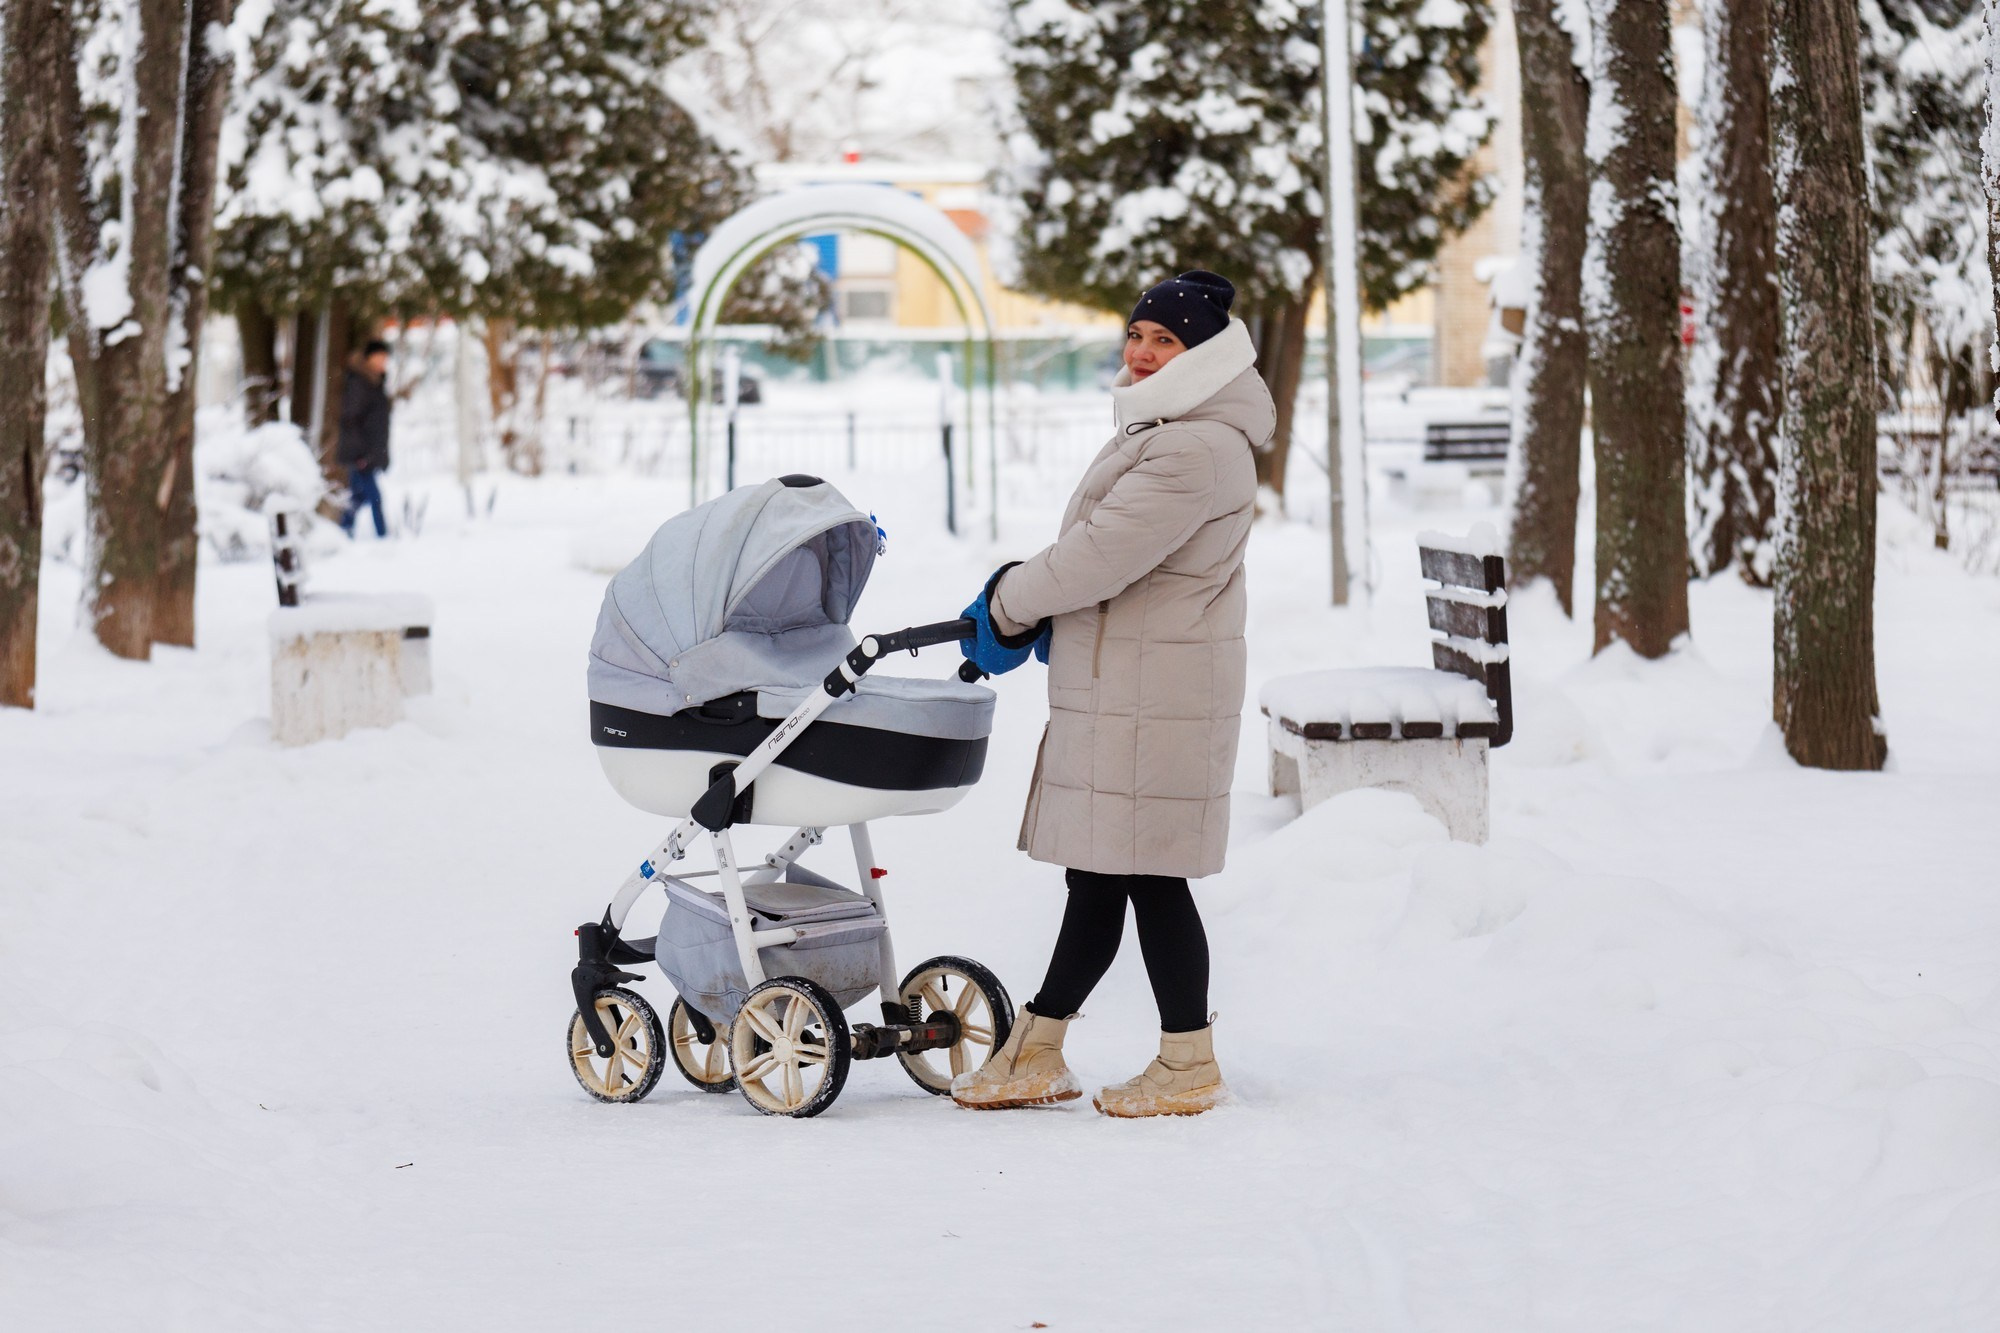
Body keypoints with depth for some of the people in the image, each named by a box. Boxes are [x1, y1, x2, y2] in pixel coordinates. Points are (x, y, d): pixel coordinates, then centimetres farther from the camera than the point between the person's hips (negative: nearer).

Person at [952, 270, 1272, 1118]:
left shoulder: (1199, 450, -18)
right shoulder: (1157, 430, 18)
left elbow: (1102, 554, -21)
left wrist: (1006, 607, -7)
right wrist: (1037, 614, 9)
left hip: (1157, 698, -10)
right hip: (1114, 691, 10)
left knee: (1150, 879, -3)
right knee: (1097, 877, 13)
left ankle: (1189, 1067, 8)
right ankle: (1036, 1053, 17)